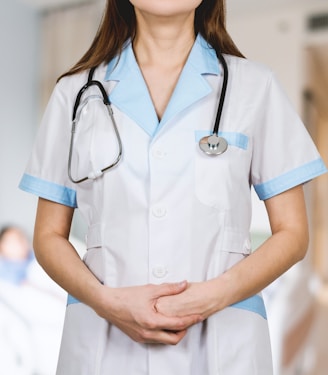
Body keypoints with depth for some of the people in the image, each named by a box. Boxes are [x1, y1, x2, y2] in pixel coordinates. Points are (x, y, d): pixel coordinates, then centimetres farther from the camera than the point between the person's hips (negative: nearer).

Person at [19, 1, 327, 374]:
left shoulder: (255, 87, 2)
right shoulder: (76, 92, 5)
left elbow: (291, 234, 1)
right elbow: (49, 236, 5)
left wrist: (214, 295, -14)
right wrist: (106, 301, -12)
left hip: (223, 341, 0)